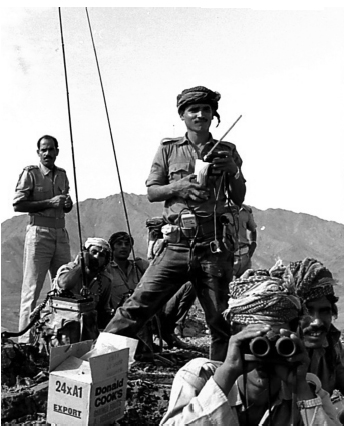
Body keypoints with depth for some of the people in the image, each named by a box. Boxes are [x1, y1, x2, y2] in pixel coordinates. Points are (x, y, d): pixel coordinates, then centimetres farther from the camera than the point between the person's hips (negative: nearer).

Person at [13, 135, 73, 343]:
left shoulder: (62, 174, 15)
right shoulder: (30, 173, -2)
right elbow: (18, 204, -9)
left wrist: (68, 203, 1)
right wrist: (49, 203, -15)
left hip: (61, 234, 6)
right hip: (39, 233, -5)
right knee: (32, 289, -3)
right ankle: (25, 340, 4)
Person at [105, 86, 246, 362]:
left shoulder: (227, 152, 12)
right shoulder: (169, 149, 10)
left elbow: (239, 199, 13)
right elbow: (151, 192, 8)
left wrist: (234, 171, -5)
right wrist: (180, 186, -10)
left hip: (216, 247, 1)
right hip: (177, 245, 0)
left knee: (220, 320, 7)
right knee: (138, 305, -9)